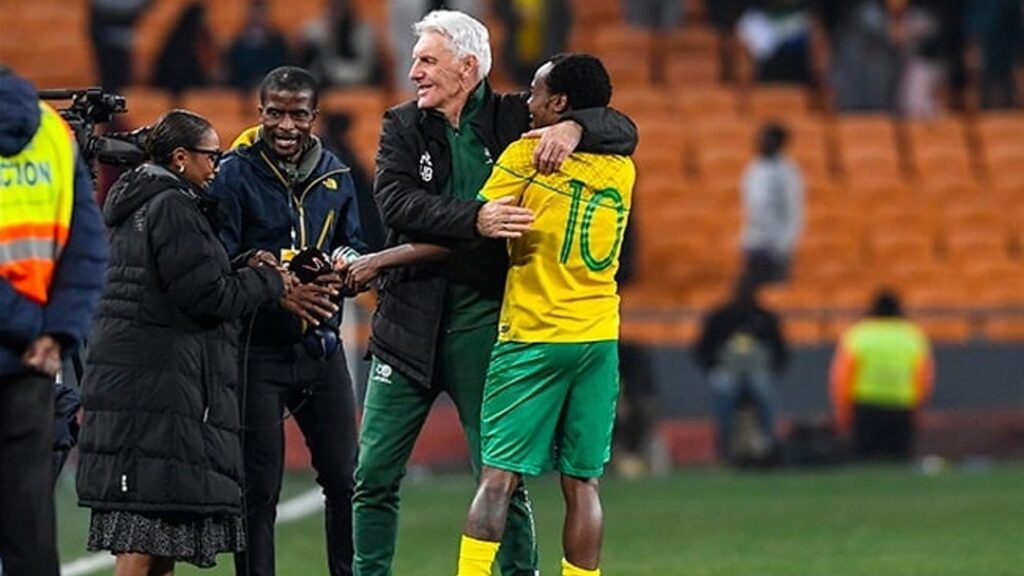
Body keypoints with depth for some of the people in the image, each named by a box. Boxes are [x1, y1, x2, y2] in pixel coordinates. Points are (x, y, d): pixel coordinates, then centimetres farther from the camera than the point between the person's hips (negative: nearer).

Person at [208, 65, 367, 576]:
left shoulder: (335, 176, 9)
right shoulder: (235, 176, -6)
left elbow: (355, 249, 16)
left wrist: (339, 273, -7)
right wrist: (280, 293, -23)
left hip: (321, 347, 4)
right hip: (257, 348, -4)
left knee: (345, 478, 5)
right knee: (258, 489, 0)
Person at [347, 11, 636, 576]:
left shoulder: (515, 120, 2)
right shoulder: (403, 126, 5)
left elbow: (622, 130, 3)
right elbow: (396, 201, -13)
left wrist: (573, 127, -19)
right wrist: (476, 219, -27)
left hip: (485, 323, -2)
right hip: (410, 320, 2)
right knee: (374, 476, 4)